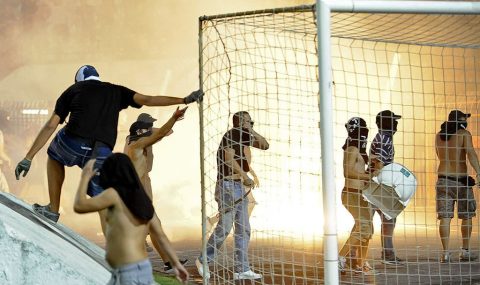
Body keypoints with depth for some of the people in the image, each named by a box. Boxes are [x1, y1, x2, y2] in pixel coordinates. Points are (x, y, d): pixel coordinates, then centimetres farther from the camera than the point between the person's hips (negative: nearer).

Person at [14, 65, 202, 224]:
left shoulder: (73, 89, 22)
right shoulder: (116, 91, 25)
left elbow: (50, 126, 15)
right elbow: (147, 100, 15)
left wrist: (29, 157, 14)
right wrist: (185, 100, 17)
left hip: (73, 144, -1)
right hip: (101, 155, 1)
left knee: (54, 156, 34)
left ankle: (53, 210, 30)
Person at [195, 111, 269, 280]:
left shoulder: (243, 136, 15)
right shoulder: (231, 134, -9)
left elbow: (265, 145, 15)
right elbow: (229, 158, -21)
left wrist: (252, 131, 2)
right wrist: (245, 176, -24)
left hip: (239, 187, 9)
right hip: (228, 185, -9)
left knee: (243, 229, 6)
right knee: (225, 226, -6)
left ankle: (242, 270, 8)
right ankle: (203, 260, 8)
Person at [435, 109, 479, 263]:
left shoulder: (439, 136, 10)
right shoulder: (464, 134, -5)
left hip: (443, 179, 3)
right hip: (461, 179, -3)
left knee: (445, 217, 0)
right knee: (467, 217, 11)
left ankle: (446, 253, -6)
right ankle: (465, 251, 15)